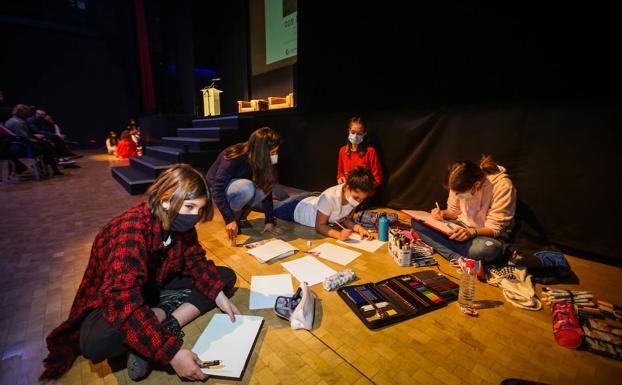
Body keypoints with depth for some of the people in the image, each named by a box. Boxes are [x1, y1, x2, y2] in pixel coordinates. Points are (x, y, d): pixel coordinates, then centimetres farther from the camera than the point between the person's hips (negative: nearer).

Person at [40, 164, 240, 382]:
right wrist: (171, 352, -44)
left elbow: (195, 260, -2)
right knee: (97, 343, -39)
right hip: (111, 298, -6)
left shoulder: (180, 223, -15)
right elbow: (124, 302, -42)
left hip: (155, 285, 6)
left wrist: (218, 295, -16)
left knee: (226, 276, -7)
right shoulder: (131, 230, -35)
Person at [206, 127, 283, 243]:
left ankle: (241, 217, -7)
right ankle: (235, 218, -11)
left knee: (267, 184, -23)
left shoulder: (262, 161, -15)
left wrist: (270, 221, -18)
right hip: (217, 193, -5)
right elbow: (217, 189, -33)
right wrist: (229, 220, -38)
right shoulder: (234, 158, -32)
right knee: (246, 187, -37)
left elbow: (266, 189, -14)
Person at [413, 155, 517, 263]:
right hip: (462, 226, 5)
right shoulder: (461, 185, -10)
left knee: (489, 249, -43)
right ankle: (458, 259, -30)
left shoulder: (502, 186, -22)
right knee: (418, 222, -18)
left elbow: (495, 228, -20)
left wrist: (471, 232, -39)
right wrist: (443, 214, -15)